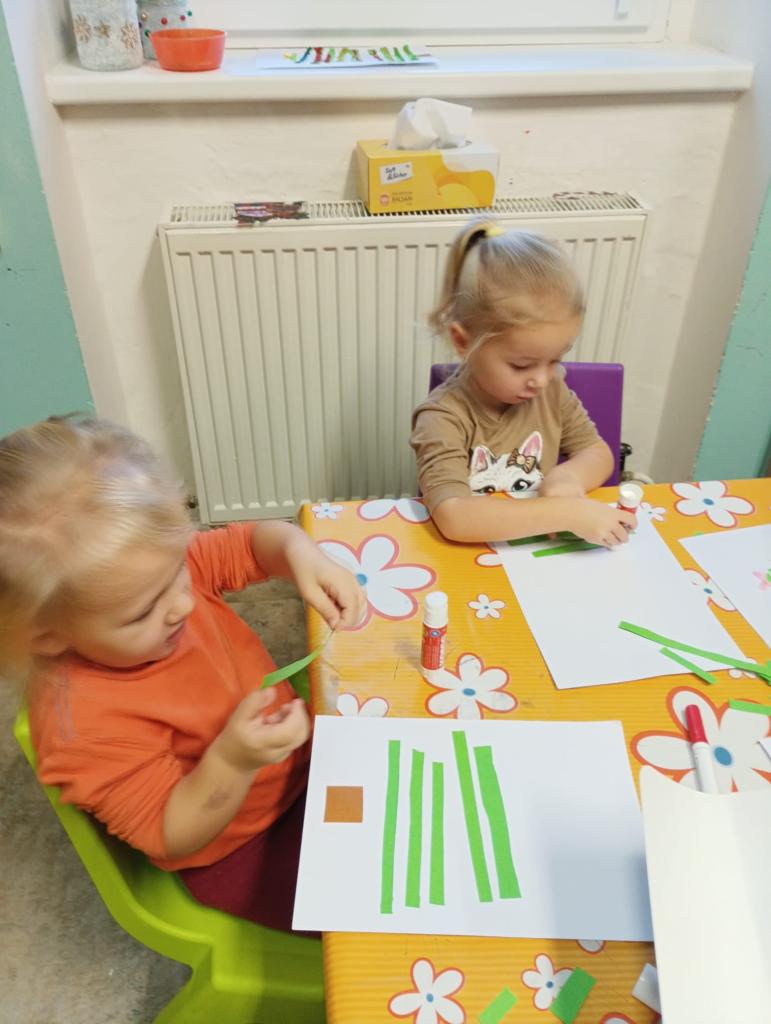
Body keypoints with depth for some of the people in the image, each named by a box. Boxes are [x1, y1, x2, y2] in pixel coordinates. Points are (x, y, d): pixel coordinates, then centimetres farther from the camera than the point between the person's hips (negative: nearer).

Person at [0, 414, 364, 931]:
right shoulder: (83, 723, -35)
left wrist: (304, 556, -30)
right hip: (240, 853, -6)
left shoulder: (158, 566, -21)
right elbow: (171, 837, -24)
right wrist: (232, 760, -43)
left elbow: (250, 542, -7)